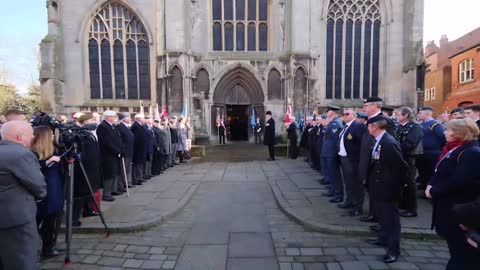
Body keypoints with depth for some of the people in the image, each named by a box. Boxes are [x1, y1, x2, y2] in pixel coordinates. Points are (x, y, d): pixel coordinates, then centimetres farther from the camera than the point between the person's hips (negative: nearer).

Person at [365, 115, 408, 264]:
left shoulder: (390, 143, -26)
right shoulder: (378, 141, 4)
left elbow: (402, 167, -23)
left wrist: (395, 184, -13)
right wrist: (372, 181, 11)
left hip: (387, 188, -9)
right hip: (379, 186, 9)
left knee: (391, 218, 5)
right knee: (381, 215, 24)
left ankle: (393, 249, 19)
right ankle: (383, 238, 42)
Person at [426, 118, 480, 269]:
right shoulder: (455, 149, 10)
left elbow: (459, 182, -29)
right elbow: (441, 172, 13)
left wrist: (434, 191, -20)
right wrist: (431, 184, -4)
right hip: (450, 205, 9)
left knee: (462, 249, 6)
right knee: (454, 244, 24)